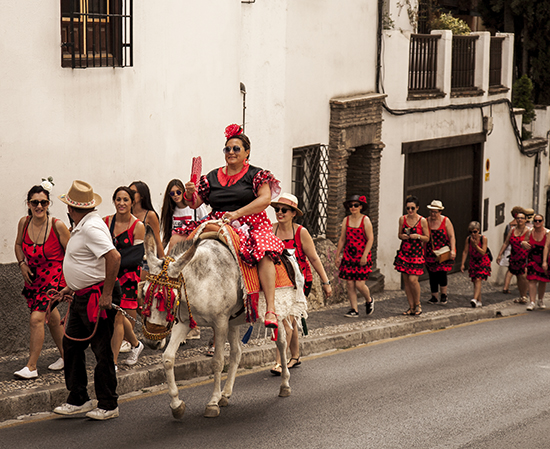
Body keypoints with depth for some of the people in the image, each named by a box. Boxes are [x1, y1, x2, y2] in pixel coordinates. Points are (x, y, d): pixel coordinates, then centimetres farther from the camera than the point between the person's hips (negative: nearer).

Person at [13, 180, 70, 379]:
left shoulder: (57, 226, -17)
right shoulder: (24, 223, -4)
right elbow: (19, 244, 15)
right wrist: (22, 264, 0)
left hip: (54, 277, -6)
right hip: (34, 278, 6)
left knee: (37, 318, -16)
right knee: (51, 317, 20)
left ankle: (31, 367, -10)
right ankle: (65, 355, 38)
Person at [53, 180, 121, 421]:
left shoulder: (91, 228, -20)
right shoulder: (81, 227, 14)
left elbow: (114, 257, -31)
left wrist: (107, 294, -28)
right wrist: (72, 286, 23)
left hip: (98, 297, -11)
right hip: (82, 297, 11)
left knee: (102, 351, -1)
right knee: (71, 345, 13)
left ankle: (108, 405, 8)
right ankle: (78, 399, 21)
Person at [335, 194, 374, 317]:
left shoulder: (365, 220, -4)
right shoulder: (346, 220, 8)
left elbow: (370, 239, -8)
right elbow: (342, 239, 13)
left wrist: (364, 256, -15)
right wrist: (337, 256, 10)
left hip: (362, 256, -4)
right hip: (348, 255, 4)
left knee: (359, 284, -8)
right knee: (349, 284, -1)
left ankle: (369, 301, 22)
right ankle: (354, 310, 6)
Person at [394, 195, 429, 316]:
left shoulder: (422, 221, -5)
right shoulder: (402, 219, 5)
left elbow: (427, 238, 1)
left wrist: (418, 236, -17)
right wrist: (402, 236, -8)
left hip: (417, 252, -4)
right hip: (404, 251, 4)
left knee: (413, 279, -13)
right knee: (406, 280, 3)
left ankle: (417, 304, 8)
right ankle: (411, 307, 12)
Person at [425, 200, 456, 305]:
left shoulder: (446, 221, -3)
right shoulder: (427, 221, 5)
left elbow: (452, 236, -6)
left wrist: (452, 250, -17)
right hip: (430, 253, 3)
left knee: (442, 273, -13)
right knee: (432, 275, 4)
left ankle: (444, 295, 7)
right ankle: (434, 297, 14)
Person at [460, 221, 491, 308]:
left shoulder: (483, 239, -15)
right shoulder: (468, 239, -5)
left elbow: (483, 252, -19)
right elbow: (465, 252, -3)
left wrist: (475, 245, -30)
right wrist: (462, 264, -8)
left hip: (483, 262, -4)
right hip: (473, 262, 4)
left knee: (478, 280, -19)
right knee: (475, 281, 4)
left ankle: (475, 299, -31)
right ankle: (479, 301, 13)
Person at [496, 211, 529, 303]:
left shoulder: (528, 231, -4)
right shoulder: (512, 230, 10)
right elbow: (506, 243, 13)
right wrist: (500, 255, 9)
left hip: (524, 257, -5)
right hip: (514, 257, 5)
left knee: (523, 277, -9)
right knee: (518, 277, 9)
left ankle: (524, 296, 1)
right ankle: (521, 296, 18)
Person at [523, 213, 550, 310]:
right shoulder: (530, 232, -1)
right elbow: (524, 242, 14)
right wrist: (524, 243, -13)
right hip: (532, 258, 2)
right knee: (532, 280, -10)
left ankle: (540, 301, 29)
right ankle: (532, 302, -13)